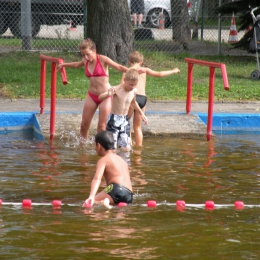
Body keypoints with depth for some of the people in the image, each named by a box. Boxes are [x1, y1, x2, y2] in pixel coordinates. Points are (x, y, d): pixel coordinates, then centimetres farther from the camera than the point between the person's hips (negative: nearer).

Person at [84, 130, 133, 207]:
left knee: (88, 204, -8)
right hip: (129, 195, 7)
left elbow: (97, 178, -11)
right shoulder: (122, 160, 31)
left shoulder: (103, 160, 7)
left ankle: (101, 203, -38)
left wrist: (91, 196, -27)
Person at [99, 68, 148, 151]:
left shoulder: (134, 91, 1)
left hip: (125, 120, 5)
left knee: (126, 149, 1)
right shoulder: (117, 90, -18)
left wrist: (141, 114, 32)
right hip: (114, 120, -5)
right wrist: (108, 94, -48)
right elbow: (100, 97, -28)